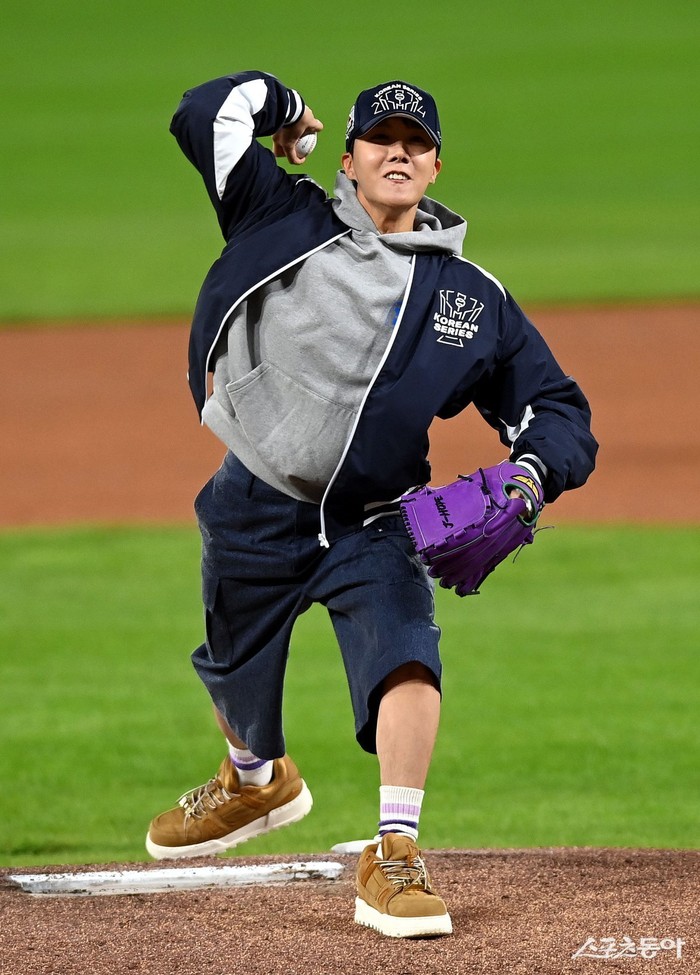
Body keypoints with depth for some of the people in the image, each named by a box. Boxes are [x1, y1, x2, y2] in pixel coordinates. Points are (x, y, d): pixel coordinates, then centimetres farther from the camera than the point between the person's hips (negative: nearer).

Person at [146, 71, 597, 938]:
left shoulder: (474, 297, 0)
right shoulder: (288, 223, -7)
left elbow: (555, 407, 3)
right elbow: (204, 116, -16)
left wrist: (531, 473, -18)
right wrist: (284, 107, 1)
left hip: (373, 525, 0)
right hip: (254, 510, 0)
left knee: (407, 659, -23)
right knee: (236, 673, 18)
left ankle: (392, 860, -20)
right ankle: (256, 780, 51)